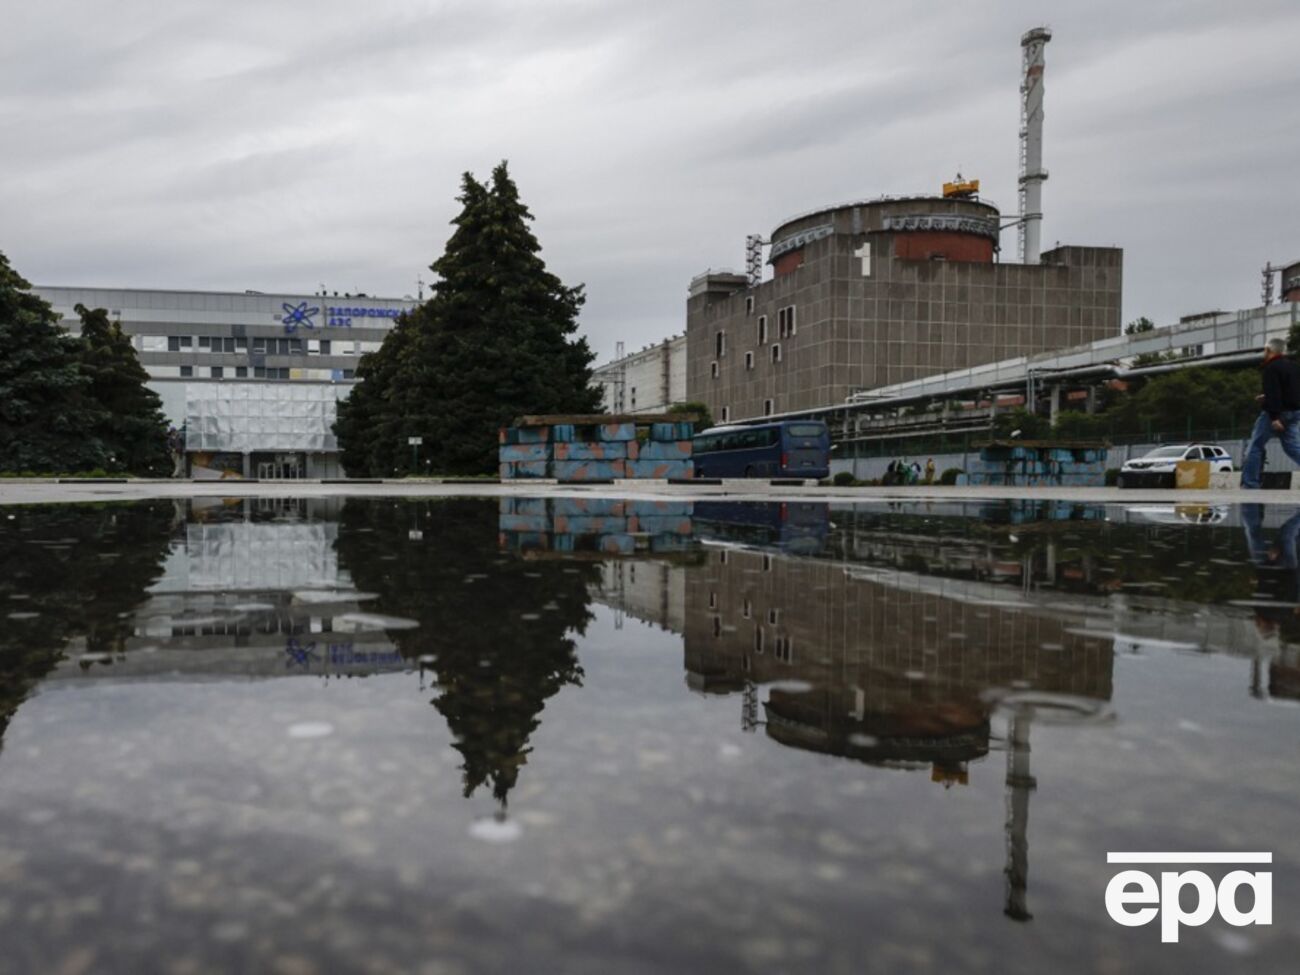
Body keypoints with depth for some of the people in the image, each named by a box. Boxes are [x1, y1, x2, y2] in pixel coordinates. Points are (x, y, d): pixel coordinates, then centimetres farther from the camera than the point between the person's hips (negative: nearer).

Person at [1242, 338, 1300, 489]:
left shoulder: (1271, 368, -11)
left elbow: (1273, 393, -22)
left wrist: (1274, 417, -27)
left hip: (1275, 414, -8)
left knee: (1255, 446, -1)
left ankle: (1249, 484, -3)